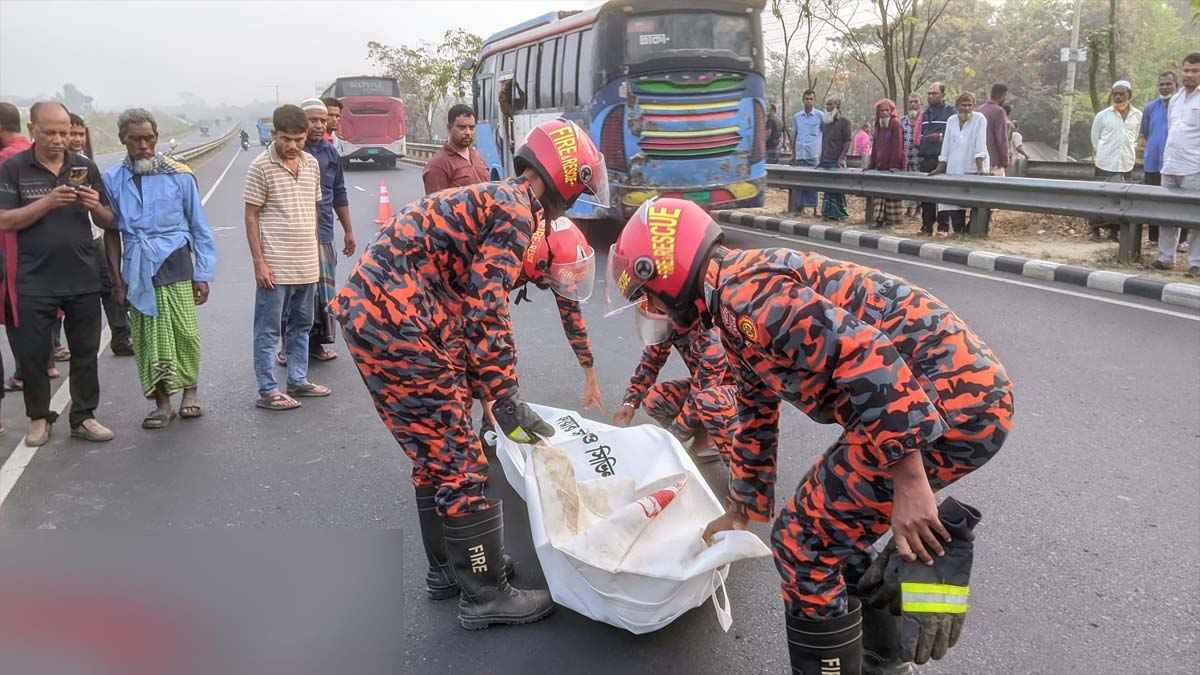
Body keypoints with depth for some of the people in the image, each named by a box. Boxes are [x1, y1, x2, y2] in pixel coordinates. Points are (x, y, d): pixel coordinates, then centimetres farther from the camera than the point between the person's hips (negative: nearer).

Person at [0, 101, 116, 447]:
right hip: (33, 283, -2)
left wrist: (96, 207, -13)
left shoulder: (84, 167, 6)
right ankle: (39, 418, 22)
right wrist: (49, 201, -20)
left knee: (85, 353, 7)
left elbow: (108, 222, 10)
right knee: (31, 354, 6)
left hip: (83, 279, 2)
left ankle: (83, 417, 20)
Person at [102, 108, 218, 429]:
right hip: (136, 270, 2)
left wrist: (202, 275, 1)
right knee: (148, 338, 5)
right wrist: (117, 279, 6)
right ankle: (163, 402, 17)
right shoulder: (113, 180, 3)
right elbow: (111, 232, 10)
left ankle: (190, 390, 21)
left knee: (185, 332, -3)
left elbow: (199, 228, 3)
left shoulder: (179, 175, -2)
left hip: (174, 264, -2)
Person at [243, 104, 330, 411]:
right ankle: (267, 391, 9)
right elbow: (251, 216, -7)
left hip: (307, 265, 6)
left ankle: (298, 381, 28)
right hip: (275, 267, -6)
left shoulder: (312, 164, 8)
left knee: (301, 325, 16)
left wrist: (315, 253, 15)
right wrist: (259, 262, -12)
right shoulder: (261, 166, -9)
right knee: (268, 329, 2)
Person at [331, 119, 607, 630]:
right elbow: (487, 312, -17)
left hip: (365, 313, 10)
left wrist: (478, 387, 29)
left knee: (434, 456, 21)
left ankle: (448, 568, 34)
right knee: (460, 465, 0)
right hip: (399, 325, -10)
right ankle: (486, 596, 11)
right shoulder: (516, 210, -8)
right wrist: (506, 401, -13)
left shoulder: (490, 198, 23)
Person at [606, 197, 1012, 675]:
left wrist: (908, 478, -25)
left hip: (950, 401, -10)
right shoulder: (738, 311, 20)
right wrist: (741, 510, 42)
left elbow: (863, 353, -26)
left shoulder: (744, 294, -15)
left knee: (803, 542, -1)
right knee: (834, 536, 22)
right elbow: (756, 414, 32)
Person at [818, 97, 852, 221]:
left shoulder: (844, 122, -3)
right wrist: (821, 159, 14)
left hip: (837, 161, -6)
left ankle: (840, 213, 3)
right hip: (825, 160, 6)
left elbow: (847, 142, -8)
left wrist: (841, 158, -16)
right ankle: (828, 212, 12)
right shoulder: (826, 123, 16)